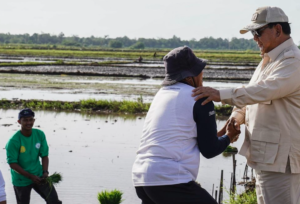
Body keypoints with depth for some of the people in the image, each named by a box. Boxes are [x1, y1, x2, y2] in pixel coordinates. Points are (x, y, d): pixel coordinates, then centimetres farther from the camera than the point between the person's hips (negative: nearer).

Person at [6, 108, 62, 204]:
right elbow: (12, 164, -19)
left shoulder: (40, 135, -7)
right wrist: (31, 176, -22)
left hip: (39, 175, 4)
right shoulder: (13, 141, -21)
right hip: (21, 180, -4)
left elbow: (44, 156, 0)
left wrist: (45, 172, -15)